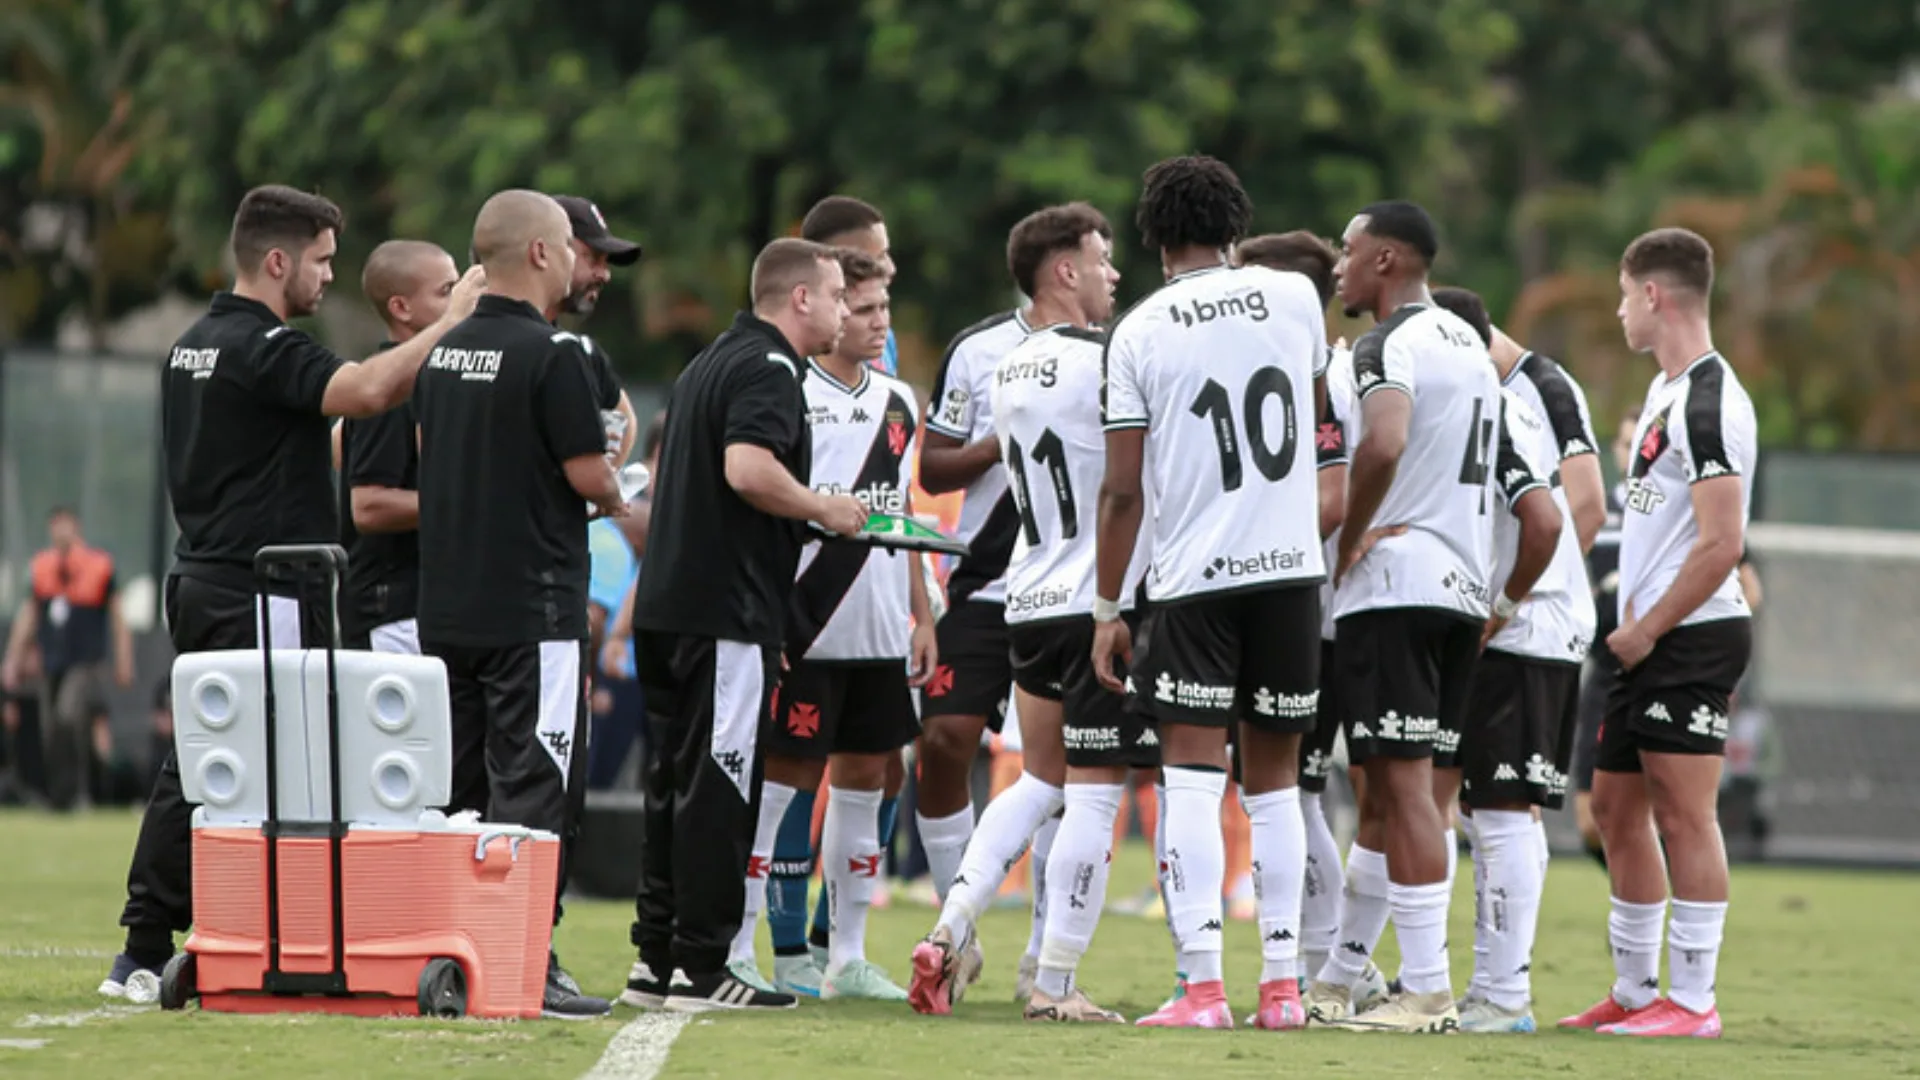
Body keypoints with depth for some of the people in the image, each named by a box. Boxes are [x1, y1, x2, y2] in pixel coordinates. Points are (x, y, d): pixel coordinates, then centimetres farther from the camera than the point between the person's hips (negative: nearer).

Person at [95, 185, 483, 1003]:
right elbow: (364, 392, -30)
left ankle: (146, 951, 10)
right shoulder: (261, 348, -15)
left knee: (194, 767, 11)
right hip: (263, 596, -10)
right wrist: (452, 322, -24)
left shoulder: (194, 346, 16)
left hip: (201, 586, 10)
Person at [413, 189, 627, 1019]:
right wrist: (616, 500, 7)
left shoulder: (442, 354, 10)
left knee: (455, 786, 12)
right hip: (532, 602, -7)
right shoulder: (549, 353, -13)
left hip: (444, 602, 7)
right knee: (532, 785, -6)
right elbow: (588, 474, -13)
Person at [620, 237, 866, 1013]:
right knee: (717, 786, -7)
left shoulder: (708, 365, 20)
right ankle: (699, 969, -6)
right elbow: (748, 468, -26)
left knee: (674, 783, 12)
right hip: (726, 610, -10)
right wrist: (825, 510, -10)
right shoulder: (768, 368, -10)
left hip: (668, 602, 10)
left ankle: (656, 959, 14)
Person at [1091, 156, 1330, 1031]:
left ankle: (1202, 985, -12)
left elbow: (1121, 490, -3)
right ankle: (1282, 983, 9)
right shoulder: (1294, 296, 4)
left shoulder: (1138, 332, -2)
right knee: (1274, 782, 11)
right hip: (1291, 566, 3)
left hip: (1192, 575, -3)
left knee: (1192, 777, -4)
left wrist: (1108, 609, 5)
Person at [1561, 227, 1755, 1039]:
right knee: (1617, 805, 13)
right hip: (1650, 639, 10)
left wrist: (1648, 631, -14)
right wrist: (1634, 621, 13)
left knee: (1683, 815, -8)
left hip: (1693, 637, -10)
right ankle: (1634, 991, 20)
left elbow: (1721, 545, -21)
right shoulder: (1664, 391, 16)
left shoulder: (1710, 402, -15)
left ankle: (1692, 1000, -6)